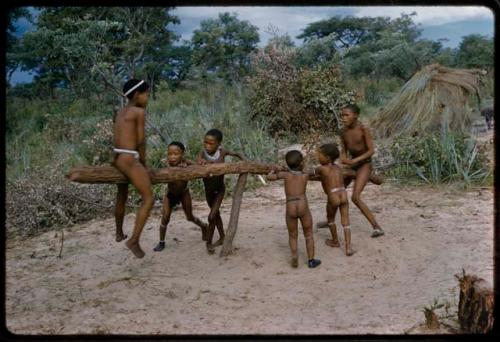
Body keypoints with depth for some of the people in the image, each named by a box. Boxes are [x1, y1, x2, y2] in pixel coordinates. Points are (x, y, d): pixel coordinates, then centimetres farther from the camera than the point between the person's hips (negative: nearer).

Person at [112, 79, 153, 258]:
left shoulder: (120, 112, 16)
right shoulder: (139, 112, -8)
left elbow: (123, 138, 15)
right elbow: (141, 142, -8)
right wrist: (144, 164, 4)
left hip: (117, 158, 9)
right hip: (129, 159, -9)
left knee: (122, 196, 26)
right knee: (148, 198, -5)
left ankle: (119, 233, 44)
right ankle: (134, 240, -10)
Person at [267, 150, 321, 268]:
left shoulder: (286, 174, 9)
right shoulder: (305, 176, 10)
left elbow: (269, 177, 19)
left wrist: (274, 170, 36)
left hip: (290, 208, 0)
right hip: (303, 206, 0)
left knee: (292, 236, 18)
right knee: (309, 235, 17)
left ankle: (294, 257, 0)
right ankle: (311, 260, 17)